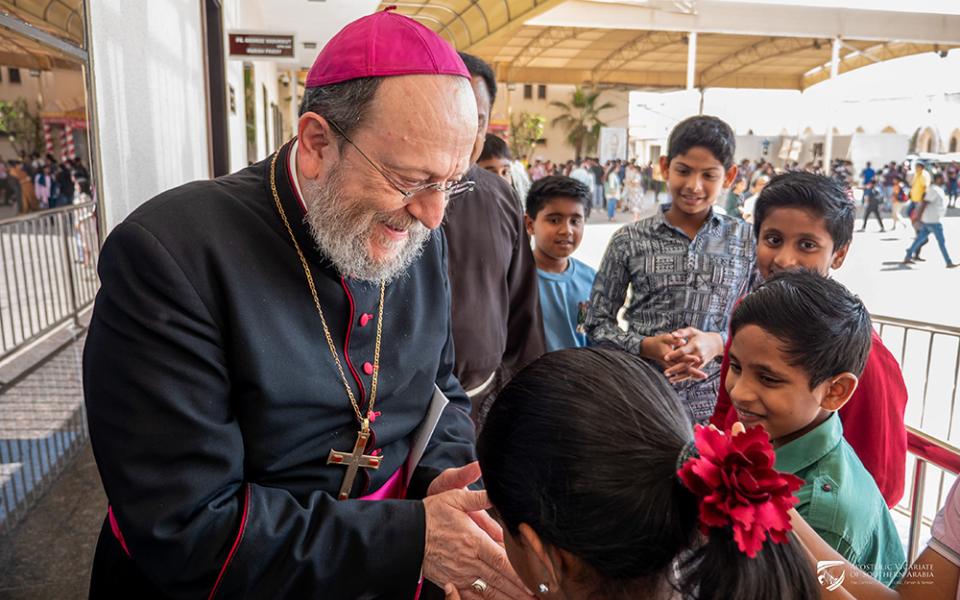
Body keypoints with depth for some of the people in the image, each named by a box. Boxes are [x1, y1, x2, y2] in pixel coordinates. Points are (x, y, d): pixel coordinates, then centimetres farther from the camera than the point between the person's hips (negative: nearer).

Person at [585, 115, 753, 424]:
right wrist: (645, 346, -16)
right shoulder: (630, 239, -2)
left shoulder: (745, 240, 2)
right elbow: (598, 322, 1)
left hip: (714, 402, 1)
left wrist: (718, 342, -15)